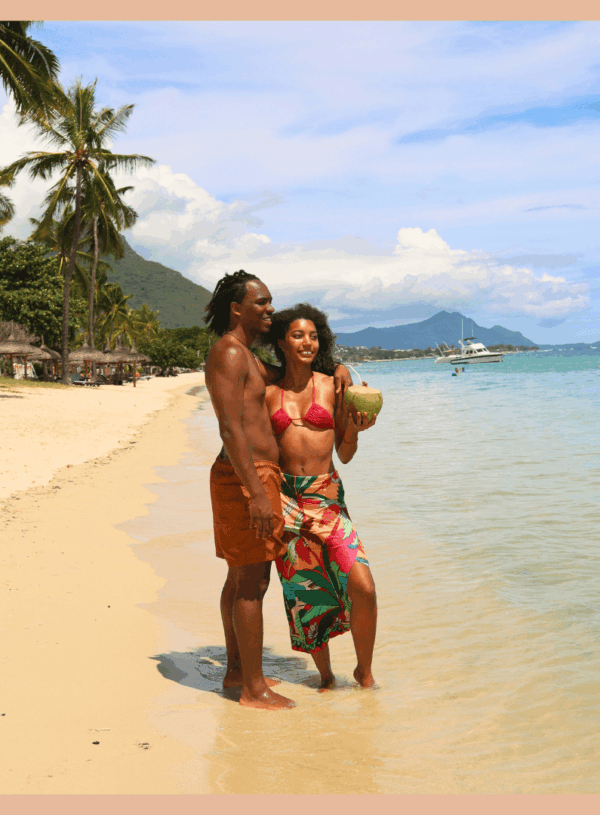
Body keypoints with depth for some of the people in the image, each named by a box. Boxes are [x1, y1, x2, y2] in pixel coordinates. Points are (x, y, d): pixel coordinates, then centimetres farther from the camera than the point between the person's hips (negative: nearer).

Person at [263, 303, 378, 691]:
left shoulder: (333, 386, 5)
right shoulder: (268, 392, 5)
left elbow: (345, 455, 8)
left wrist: (355, 429, -10)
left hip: (327, 494, 0)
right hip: (284, 497, 1)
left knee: (362, 586, -14)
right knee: (304, 595, 5)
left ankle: (365, 670, 9)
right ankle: (326, 675, 26)